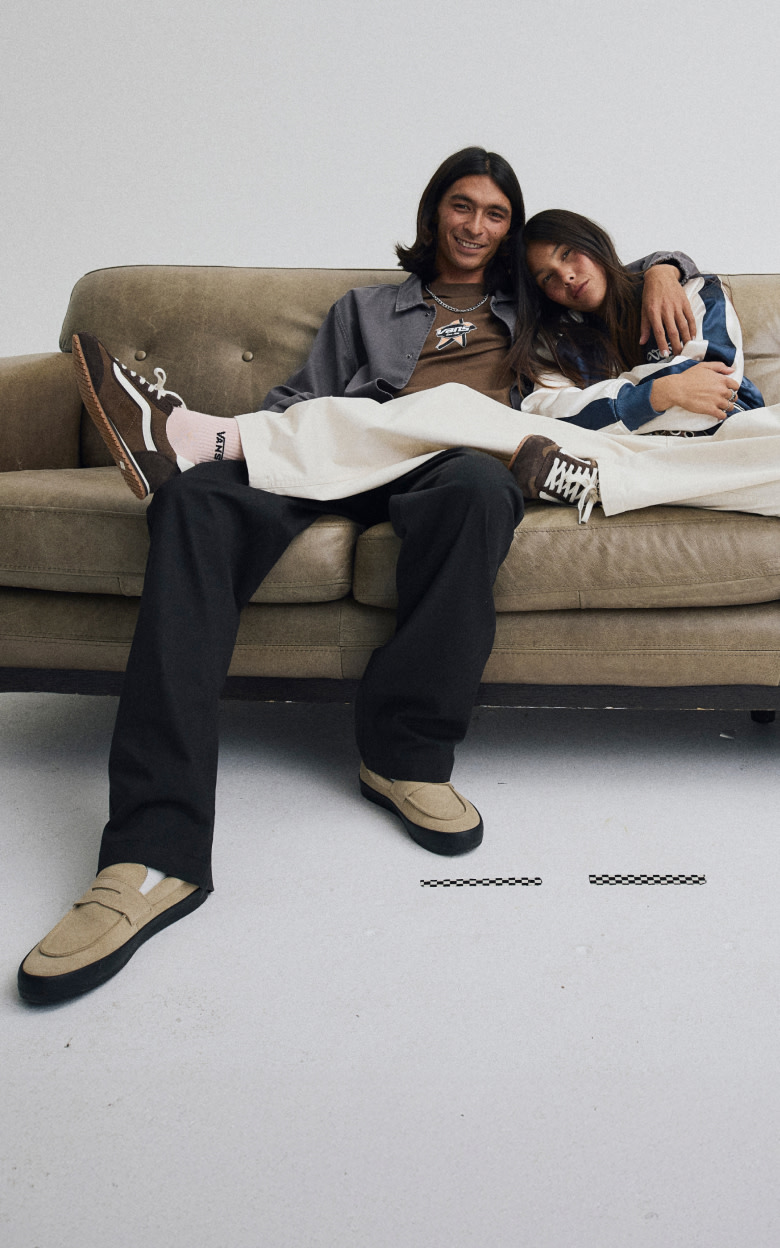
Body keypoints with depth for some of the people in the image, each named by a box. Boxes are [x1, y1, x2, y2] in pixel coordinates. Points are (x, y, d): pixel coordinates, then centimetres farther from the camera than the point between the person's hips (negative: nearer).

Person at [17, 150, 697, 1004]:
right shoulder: (367, 308, 35)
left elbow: (652, 264, 43)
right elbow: (305, 398, 23)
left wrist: (663, 271, 19)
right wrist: (261, 430, 2)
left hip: (457, 458, 0)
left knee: (480, 488, -43)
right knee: (197, 498, -33)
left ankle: (404, 749, -27)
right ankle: (156, 851, -44)